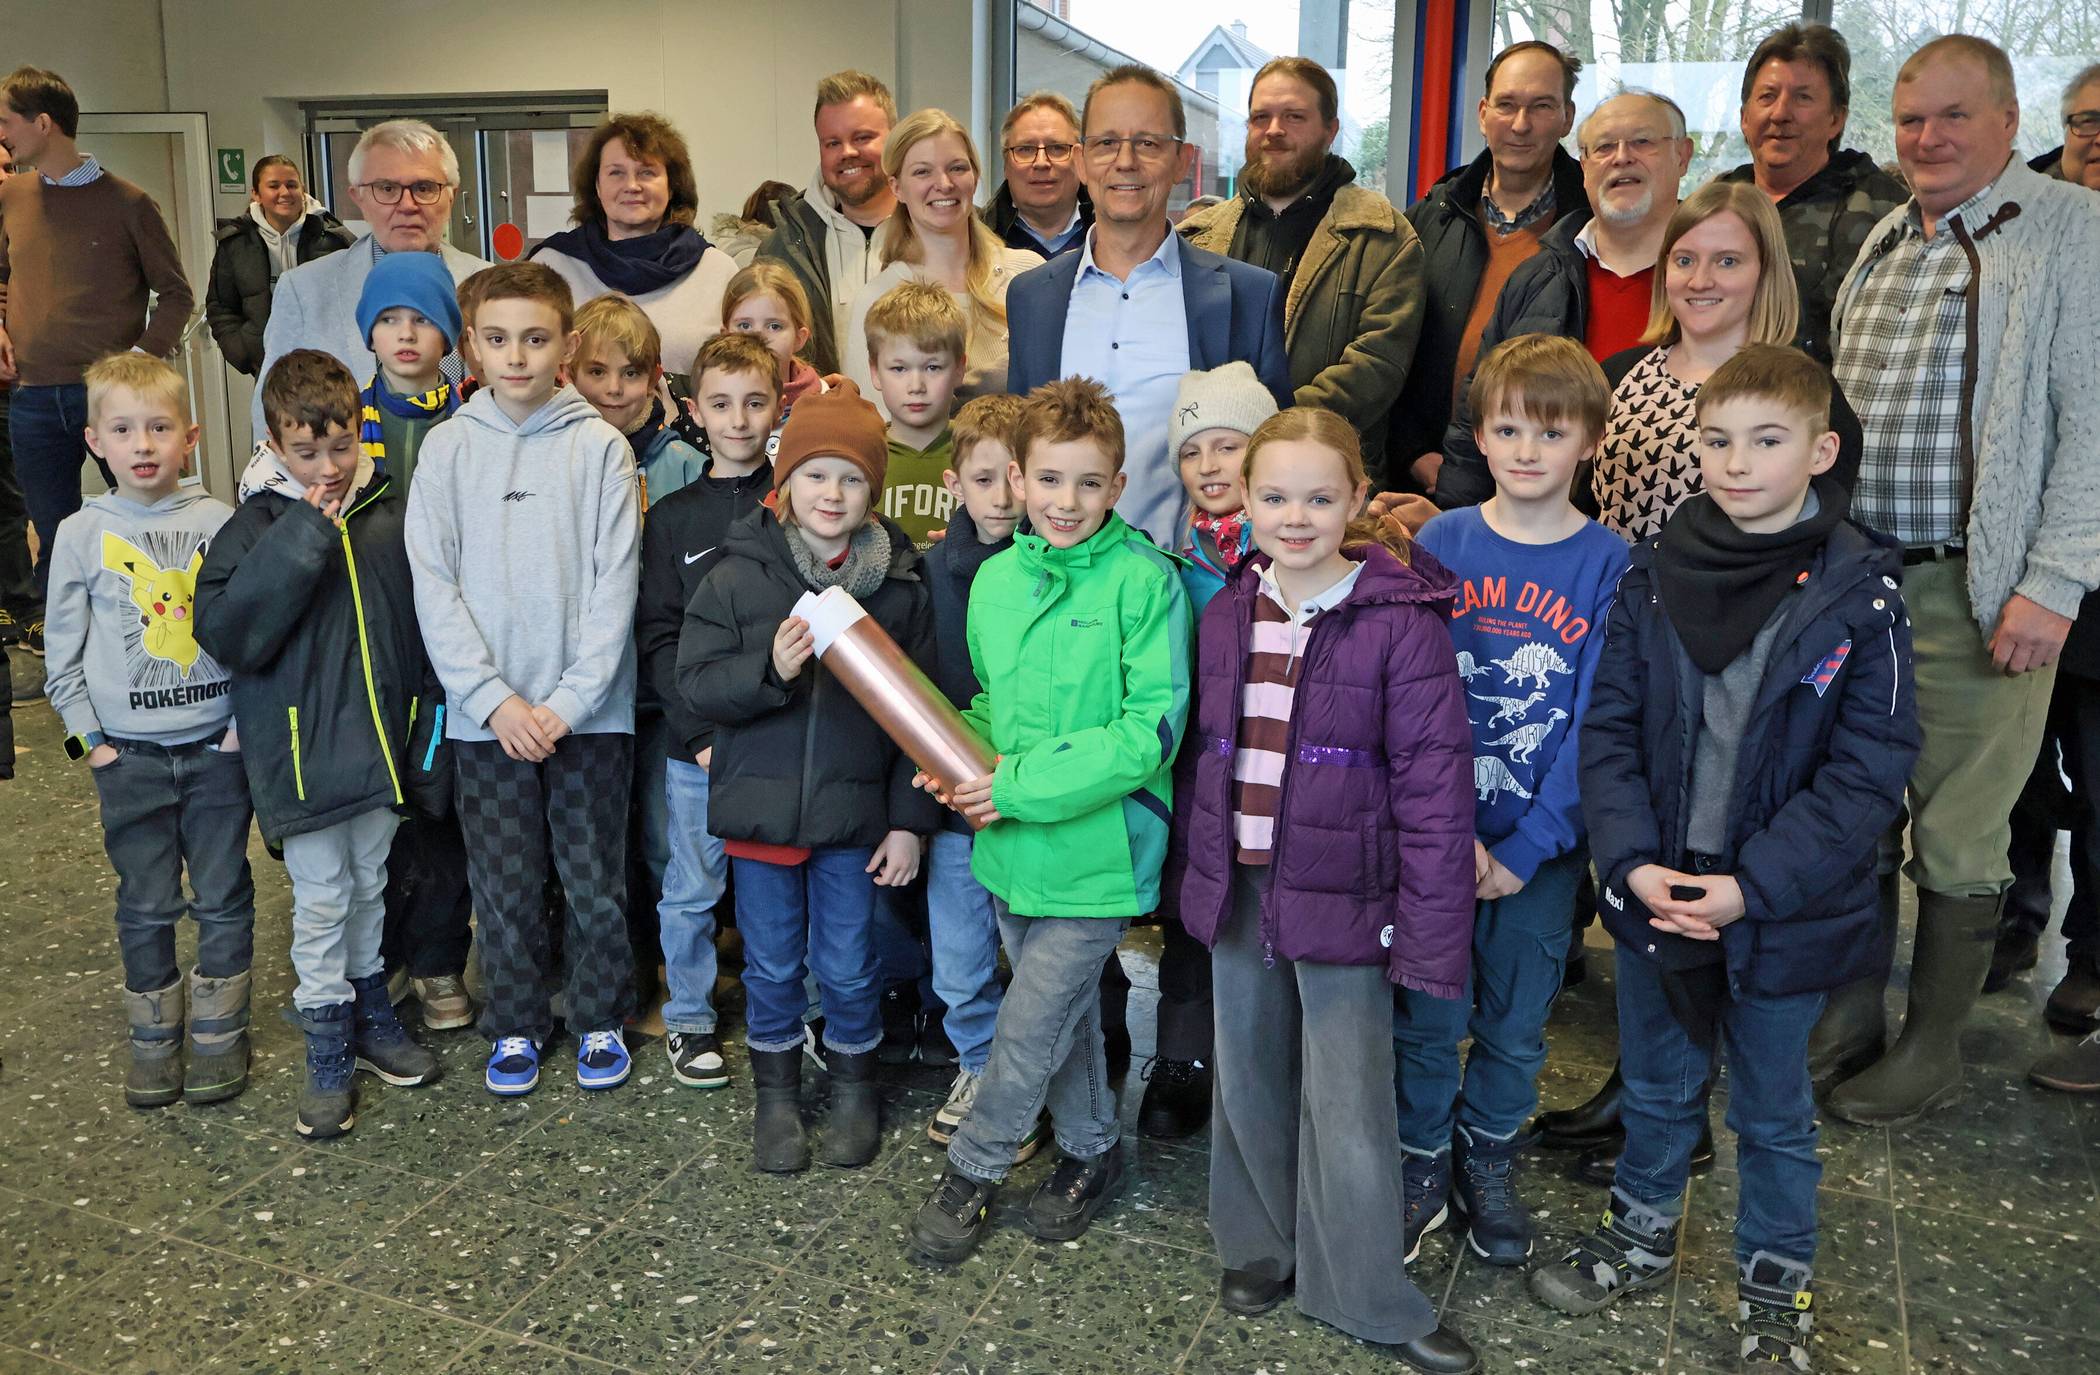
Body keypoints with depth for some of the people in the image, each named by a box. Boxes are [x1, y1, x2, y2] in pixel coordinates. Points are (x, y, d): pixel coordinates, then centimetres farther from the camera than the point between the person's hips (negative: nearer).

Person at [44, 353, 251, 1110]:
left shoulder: (219, 522, -2)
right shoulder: (82, 534, -1)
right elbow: (63, 655, 4)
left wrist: (246, 724, -5)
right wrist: (91, 742, -1)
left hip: (217, 744, 0)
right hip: (129, 755, 0)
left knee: (223, 897, 7)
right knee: (146, 905, 9)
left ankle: (218, 1033, 22)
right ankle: (153, 1039, 25)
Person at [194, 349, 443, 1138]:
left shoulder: (392, 510, 0)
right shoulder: (258, 525, -7)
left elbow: (424, 618, 7)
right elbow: (225, 630, -20)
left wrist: (429, 721, 4)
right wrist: (302, 536, -22)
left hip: (380, 741, 3)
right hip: (301, 748, -3)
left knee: (369, 887, 18)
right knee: (320, 902, 5)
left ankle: (369, 1013, 36)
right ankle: (328, 1051, 20)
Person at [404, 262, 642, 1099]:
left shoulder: (600, 447, -3)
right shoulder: (449, 446, 1)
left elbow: (615, 584, -6)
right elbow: (433, 583, -2)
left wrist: (568, 701, -12)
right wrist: (494, 698, -11)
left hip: (590, 710, -1)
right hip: (485, 713, 1)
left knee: (596, 881, 8)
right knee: (505, 887, 10)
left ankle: (601, 1020, 27)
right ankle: (515, 1025, 29)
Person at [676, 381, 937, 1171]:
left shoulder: (899, 584, -2)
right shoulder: (737, 574, -4)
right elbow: (695, 684, -6)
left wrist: (909, 819, -3)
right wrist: (771, 671, -25)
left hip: (854, 811, 0)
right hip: (759, 806, 0)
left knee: (848, 967, 12)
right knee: (771, 966, 14)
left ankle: (854, 1085, 36)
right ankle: (775, 1091, 35)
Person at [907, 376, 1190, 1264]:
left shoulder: (1144, 579, -15)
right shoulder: (996, 579, 3)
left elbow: (1152, 727, -19)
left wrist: (1022, 786, -20)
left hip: (1098, 847, -6)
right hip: (1012, 845, 6)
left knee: (1027, 1030, 1)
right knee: (1067, 1010, 21)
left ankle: (972, 1171, 24)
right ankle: (1091, 1150, 41)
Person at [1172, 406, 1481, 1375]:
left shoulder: (1402, 622, -13)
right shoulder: (1226, 615, 3)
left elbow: (1433, 788, -14)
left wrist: (1429, 935, -15)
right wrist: (1190, 875, 11)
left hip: (1342, 896, -4)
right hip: (1239, 888, 5)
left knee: (1347, 1107, 4)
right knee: (1249, 1083, 18)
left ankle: (1364, 1297, 25)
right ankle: (1259, 1241, 40)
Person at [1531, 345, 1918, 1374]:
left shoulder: (1860, 591, -11)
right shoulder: (1655, 575, -3)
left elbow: (1868, 766, -12)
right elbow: (1610, 727, -3)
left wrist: (1754, 884, -19)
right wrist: (1634, 861, -14)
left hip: (1783, 912, -2)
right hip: (1654, 893, 3)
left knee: (1771, 1112, 16)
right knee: (1657, 1084, 22)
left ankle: (1776, 1285, 38)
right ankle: (1643, 1233, 44)